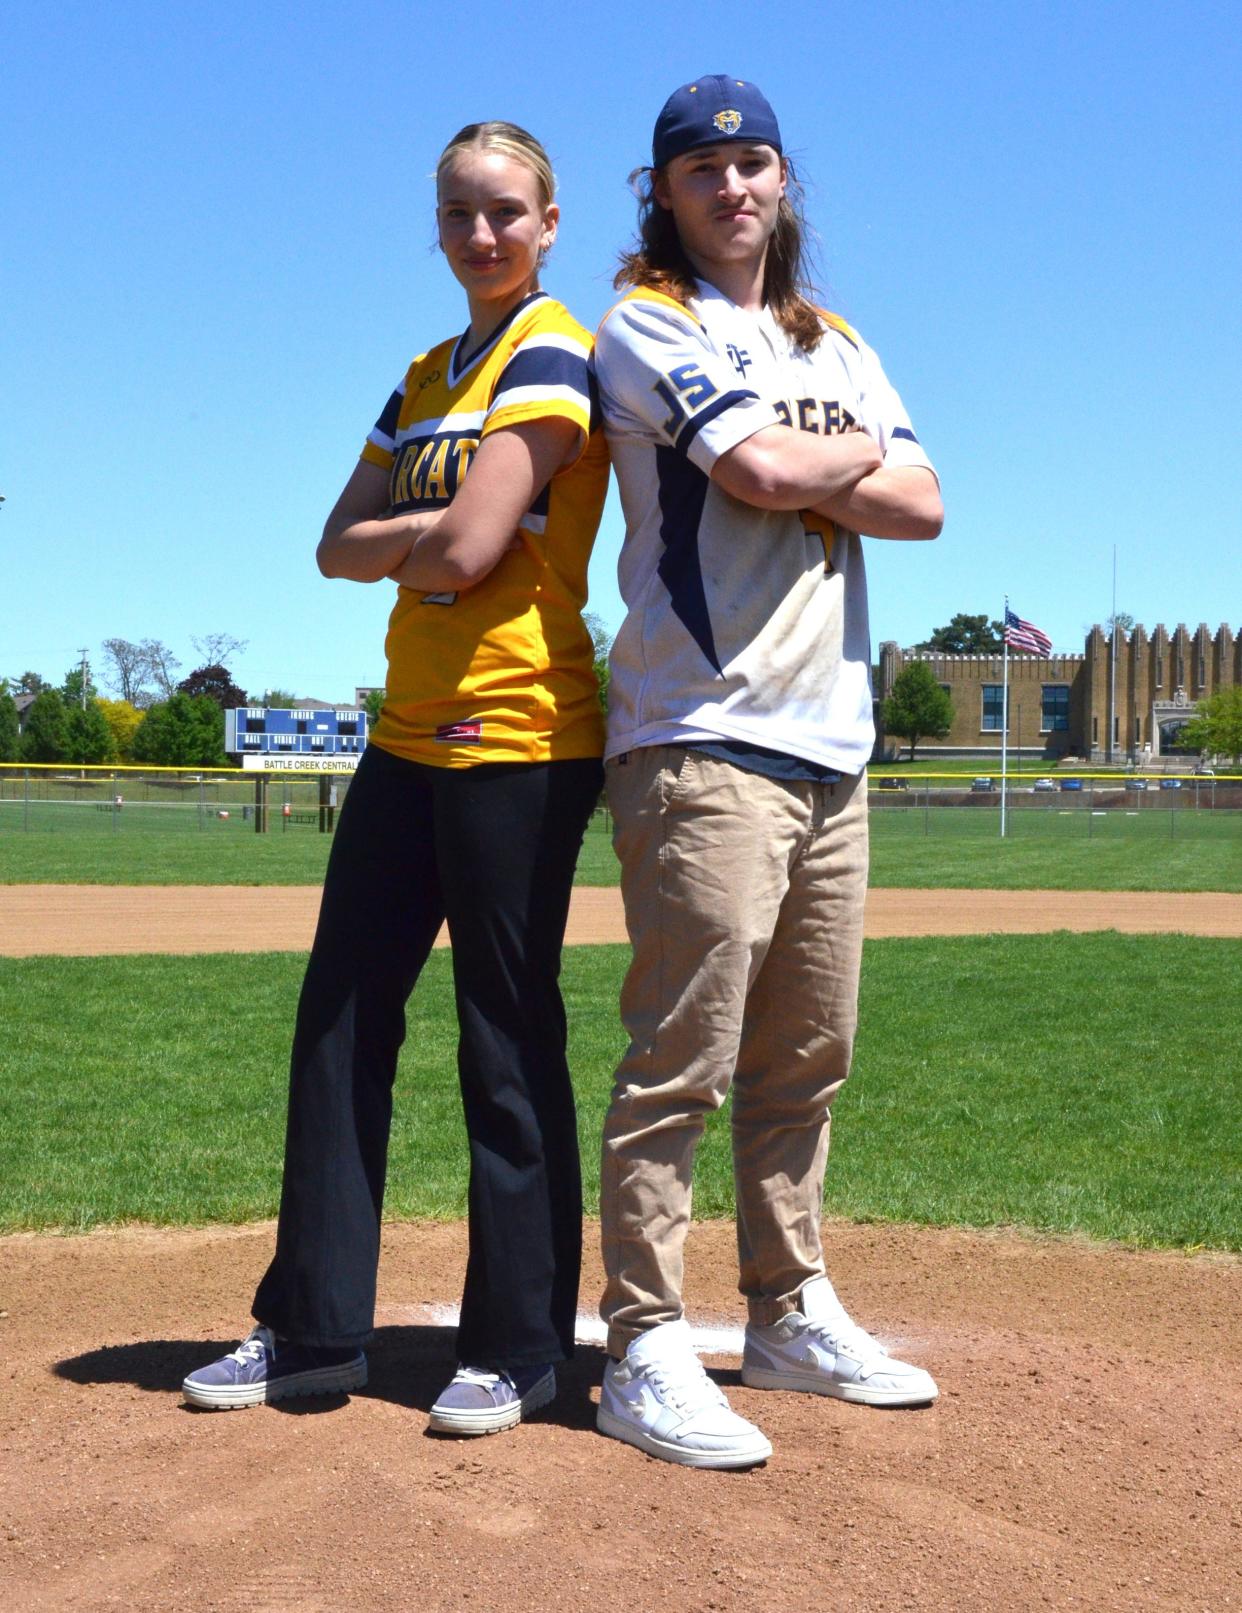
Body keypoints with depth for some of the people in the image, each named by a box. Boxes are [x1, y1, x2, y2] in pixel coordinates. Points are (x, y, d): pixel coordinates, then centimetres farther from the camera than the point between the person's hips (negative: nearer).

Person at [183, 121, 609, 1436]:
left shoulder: (553, 356, -7)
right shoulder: (427, 378, 18)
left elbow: (467, 552, -19)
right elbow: (339, 549, 10)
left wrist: (403, 542, 1)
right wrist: (436, 528, -7)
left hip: (517, 735, -8)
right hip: (409, 733, 8)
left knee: (508, 1044, -2)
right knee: (339, 1019, 9)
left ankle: (516, 1348, 11)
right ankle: (311, 1331, 19)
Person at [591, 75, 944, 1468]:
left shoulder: (840, 347, 21)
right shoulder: (647, 325, 0)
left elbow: (923, 505, 7)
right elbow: (764, 473, -16)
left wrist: (804, 476, -8)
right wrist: (859, 455, 4)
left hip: (831, 745, 7)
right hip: (704, 742, -7)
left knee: (806, 1061, 12)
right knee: (681, 1062, -8)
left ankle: (791, 1317, 22)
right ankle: (646, 1353, -3)